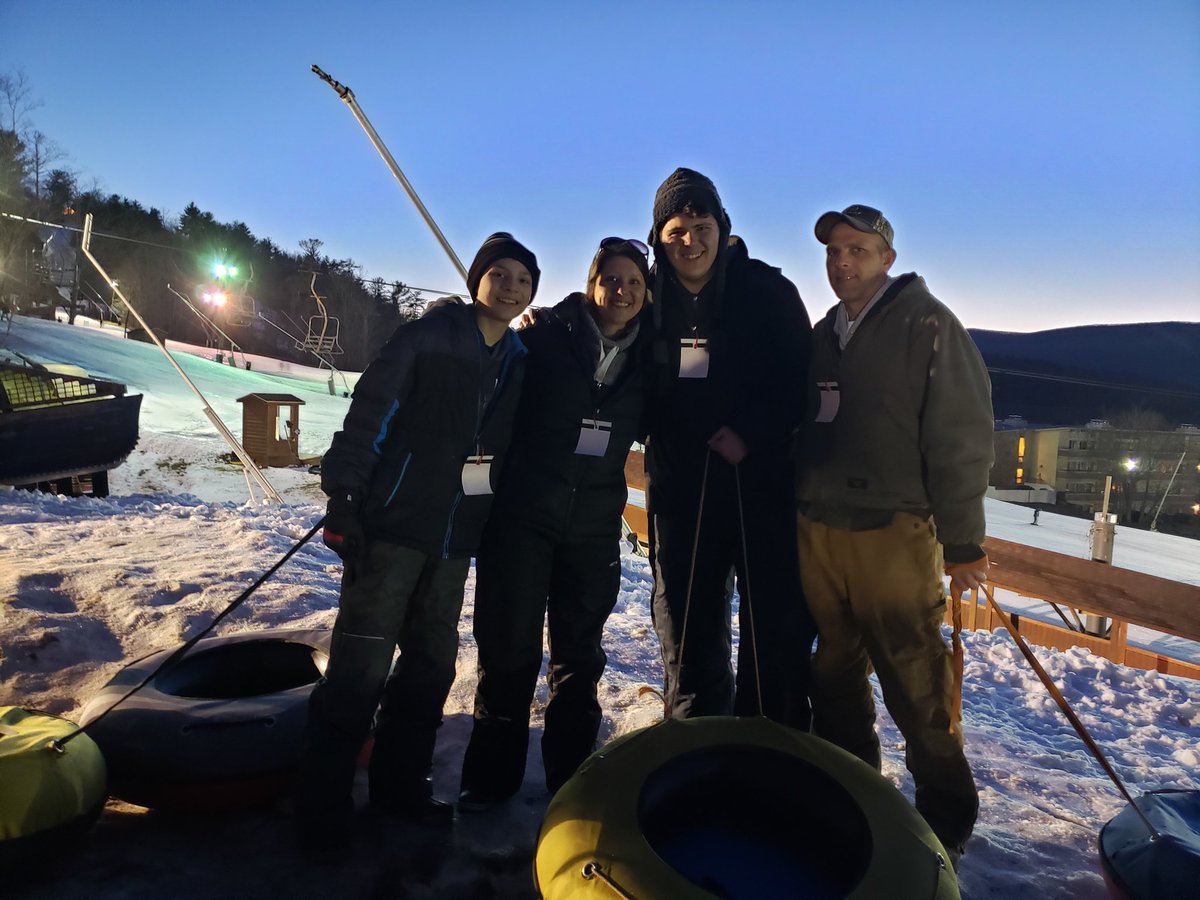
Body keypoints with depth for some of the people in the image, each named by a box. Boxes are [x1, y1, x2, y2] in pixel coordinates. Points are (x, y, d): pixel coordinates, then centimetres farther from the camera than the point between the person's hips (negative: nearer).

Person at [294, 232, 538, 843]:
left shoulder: (521, 363, 10)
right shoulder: (428, 336, -6)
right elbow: (370, 411, -11)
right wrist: (343, 494, -18)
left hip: (455, 539, 6)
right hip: (393, 523, -6)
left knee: (433, 662, 13)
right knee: (361, 663, -4)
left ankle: (399, 783, 30)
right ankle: (323, 800, 13)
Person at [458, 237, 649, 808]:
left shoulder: (645, 359, 4)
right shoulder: (545, 335, -6)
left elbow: (645, 426, 14)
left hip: (595, 526, 3)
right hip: (523, 514, -3)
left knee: (579, 651, 14)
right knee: (508, 645, 5)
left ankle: (571, 772, 30)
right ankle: (492, 772, 24)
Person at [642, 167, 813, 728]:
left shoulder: (767, 290, -2)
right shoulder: (652, 301, 7)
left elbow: (800, 381, -4)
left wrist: (749, 433, -16)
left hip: (762, 481, -2)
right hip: (679, 487, 3)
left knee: (776, 626, 2)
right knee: (687, 630, 10)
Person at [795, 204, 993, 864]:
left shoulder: (926, 324, -4)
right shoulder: (823, 335, 16)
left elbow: (961, 435, -9)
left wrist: (963, 542, -12)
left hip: (893, 533, -6)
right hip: (817, 530, 6)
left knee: (916, 684, -2)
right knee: (836, 674, 15)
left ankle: (945, 815, 19)